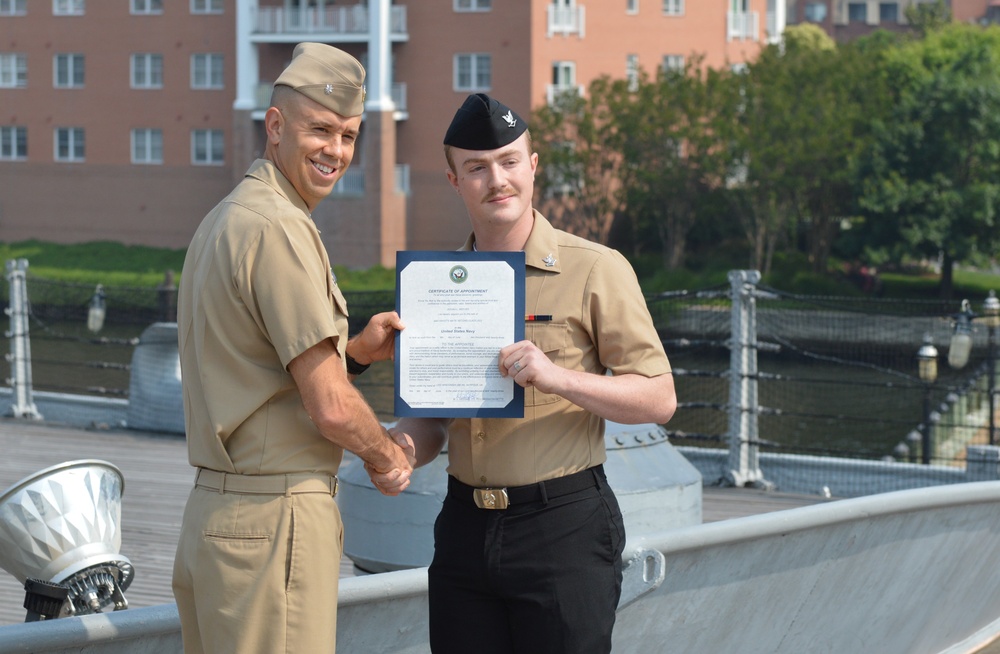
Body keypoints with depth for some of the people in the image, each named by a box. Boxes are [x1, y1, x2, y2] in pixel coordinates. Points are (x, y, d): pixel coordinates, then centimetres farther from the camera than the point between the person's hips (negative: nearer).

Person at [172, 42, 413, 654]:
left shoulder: (223, 220, 16)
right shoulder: (279, 229, -15)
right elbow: (332, 409, -17)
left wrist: (357, 351, 11)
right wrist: (390, 456, 2)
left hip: (211, 512, 10)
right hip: (275, 520, -10)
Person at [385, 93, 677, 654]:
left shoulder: (596, 271, -4)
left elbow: (659, 398, -6)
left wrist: (556, 377, -19)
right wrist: (403, 448, -5)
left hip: (564, 528, -5)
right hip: (465, 532, 5)